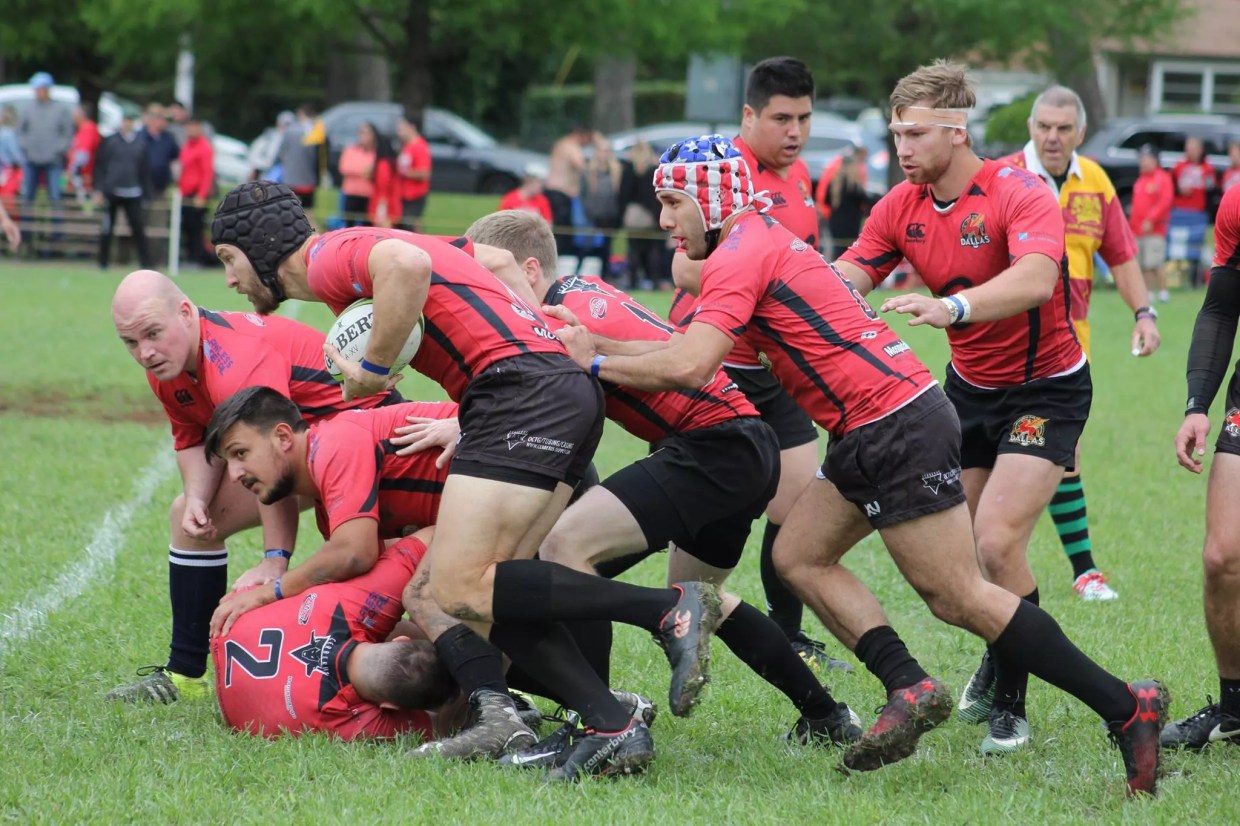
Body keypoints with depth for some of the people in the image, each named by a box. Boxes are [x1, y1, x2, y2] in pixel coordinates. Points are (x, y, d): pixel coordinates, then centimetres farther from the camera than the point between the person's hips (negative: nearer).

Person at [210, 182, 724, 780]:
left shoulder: (328, 257, -1)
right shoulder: (361, 251, 28)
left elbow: (407, 264, -24)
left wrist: (374, 369, -12)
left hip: (522, 388, -10)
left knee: (462, 589, -14)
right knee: (488, 591, 4)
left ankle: (669, 609, -15)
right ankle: (613, 726, -9)